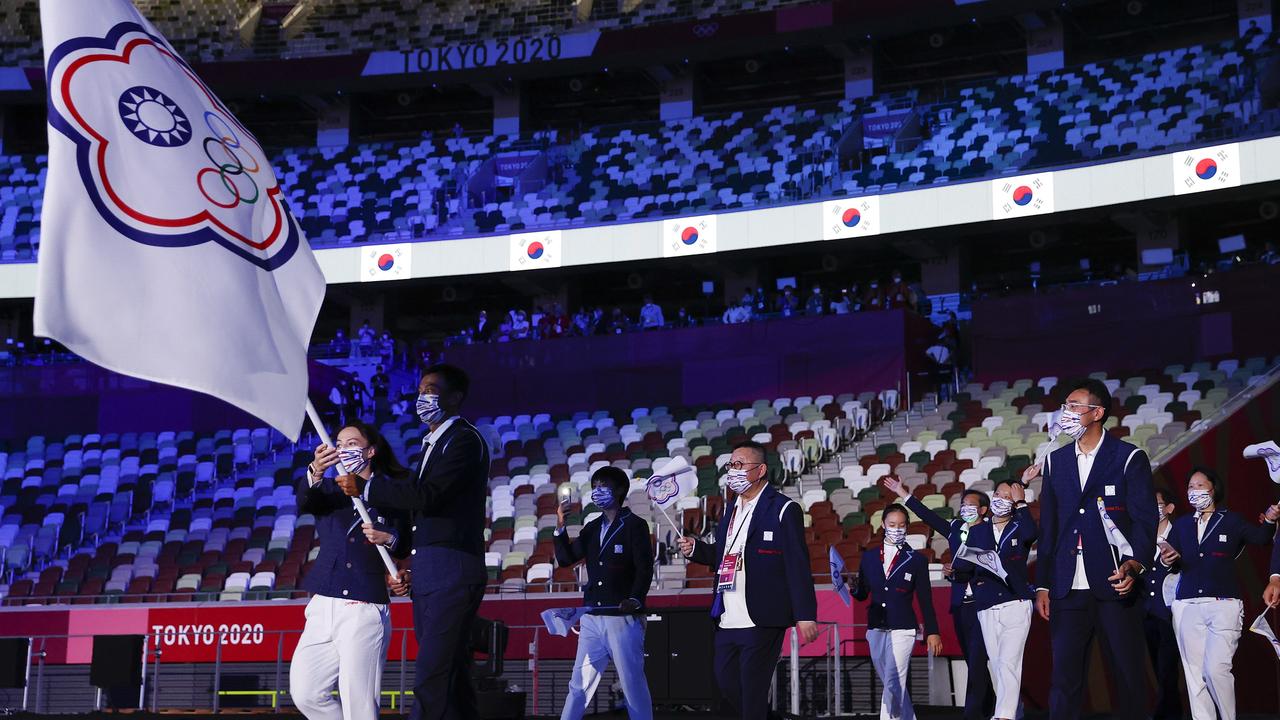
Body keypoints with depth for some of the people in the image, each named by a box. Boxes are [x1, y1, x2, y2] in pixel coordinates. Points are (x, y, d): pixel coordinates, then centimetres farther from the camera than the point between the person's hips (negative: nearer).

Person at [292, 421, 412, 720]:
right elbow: (304, 504, -11)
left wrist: (389, 539, -18)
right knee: (305, 693, 1)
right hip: (323, 606, 4)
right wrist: (315, 473, -32)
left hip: (366, 609, -4)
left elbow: (405, 546, 6)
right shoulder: (328, 488, 13)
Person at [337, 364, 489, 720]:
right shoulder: (432, 444, 23)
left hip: (452, 573, -9)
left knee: (431, 678, -16)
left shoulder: (465, 440, -7)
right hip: (426, 574, 10)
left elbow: (427, 494, -19)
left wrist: (364, 488, -13)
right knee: (451, 677, 8)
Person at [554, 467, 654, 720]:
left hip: (623, 618, -6)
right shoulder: (592, 528, 17)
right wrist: (561, 527, 2)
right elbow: (566, 559, 14)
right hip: (592, 619, 6)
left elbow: (645, 569, -9)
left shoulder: (635, 525, -2)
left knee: (633, 685, -3)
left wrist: (635, 599, -24)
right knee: (579, 685, 6)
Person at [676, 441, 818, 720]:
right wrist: (695, 549, 5)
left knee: (753, 689, -3)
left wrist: (806, 615, -17)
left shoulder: (784, 510, -8)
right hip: (728, 620, 8)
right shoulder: (732, 508, 15)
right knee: (726, 680, 13)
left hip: (761, 621, -8)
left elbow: (798, 566, -12)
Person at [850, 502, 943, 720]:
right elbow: (862, 594, 11)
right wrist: (850, 584, -11)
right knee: (893, 686, 12)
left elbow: (925, 599, 4)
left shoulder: (916, 560, 2)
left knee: (893, 684, -14)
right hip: (875, 630, 4)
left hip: (902, 631, -4)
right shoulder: (869, 557, 10)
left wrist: (932, 632, 1)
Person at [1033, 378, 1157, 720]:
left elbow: (1145, 520, -6)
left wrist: (1134, 564, -23)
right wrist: (1043, 586, 9)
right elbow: (1048, 527, 14)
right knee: (1064, 678, 2)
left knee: (1129, 675, 2)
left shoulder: (1129, 458, 0)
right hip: (1068, 589, 4)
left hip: (1115, 585, -3)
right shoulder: (1055, 461, 13)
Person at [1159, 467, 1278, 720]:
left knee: (1216, 668, -16)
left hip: (1224, 605, -3)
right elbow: (1174, 566, 8)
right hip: (1187, 606, 4)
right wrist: (1167, 560, -14)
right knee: (1195, 674, 2)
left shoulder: (1231, 521, 8)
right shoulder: (1181, 524, 15)